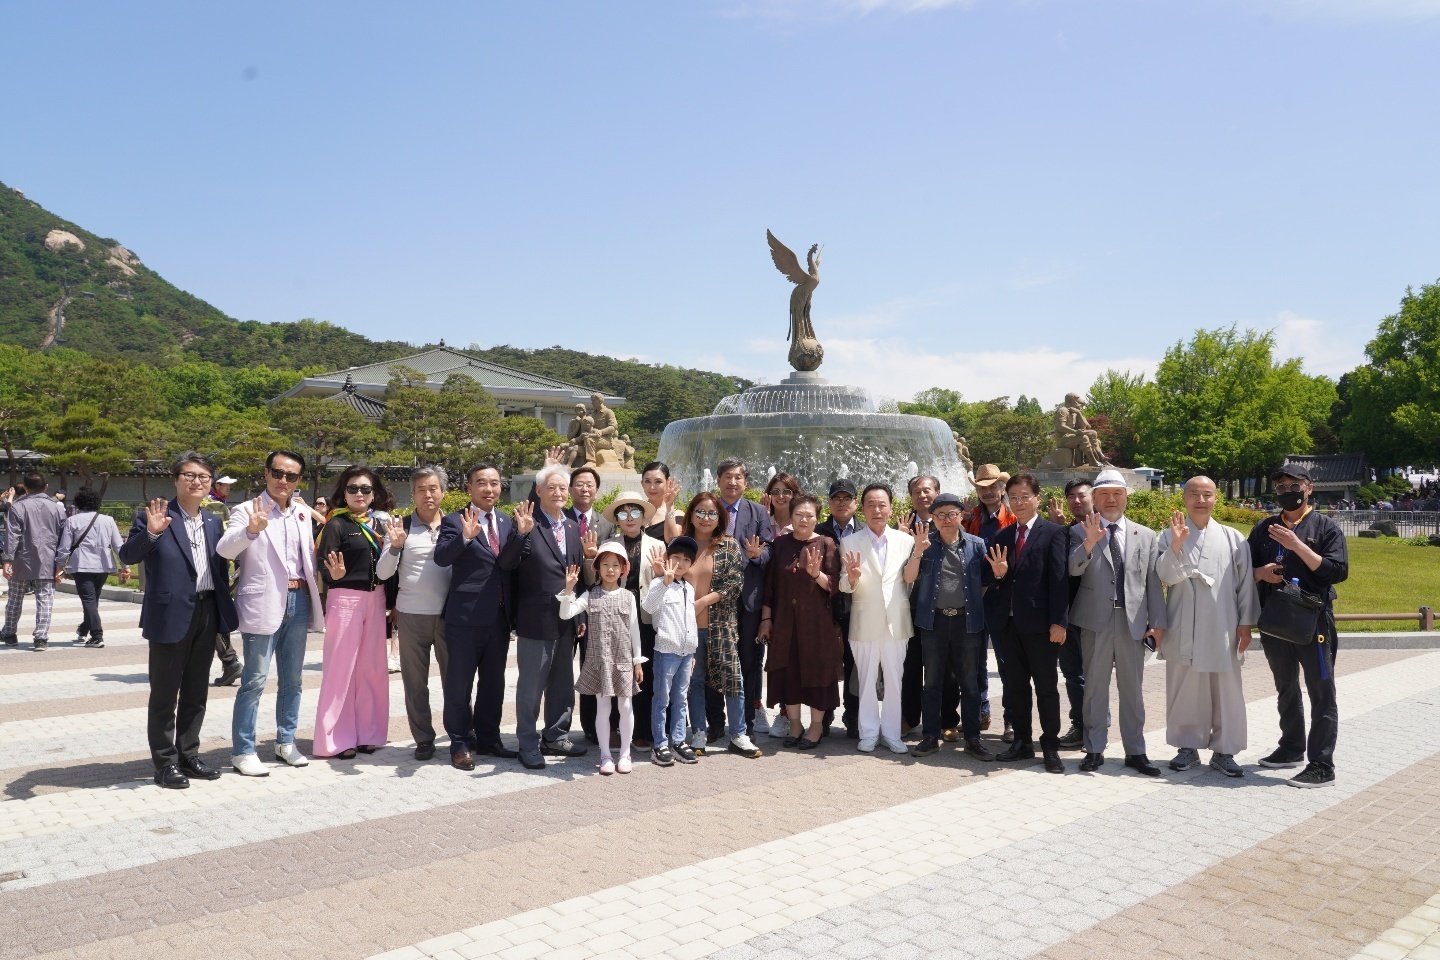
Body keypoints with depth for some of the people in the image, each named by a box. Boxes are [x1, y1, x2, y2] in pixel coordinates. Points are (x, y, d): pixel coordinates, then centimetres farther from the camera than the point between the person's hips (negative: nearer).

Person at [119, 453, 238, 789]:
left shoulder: (214, 522, 11)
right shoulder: (153, 517, -6)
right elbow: (127, 556, -14)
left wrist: (225, 607, 8)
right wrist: (150, 532, -31)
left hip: (208, 613, 6)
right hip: (171, 614, -6)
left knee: (196, 692, 14)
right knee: (164, 694, 5)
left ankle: (189, 755, 26)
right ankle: (165, 762, 16)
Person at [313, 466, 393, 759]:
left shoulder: (380, 522, 8)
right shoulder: (337, 524, -6)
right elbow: (324, 566, -13)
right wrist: (334, 574, -33)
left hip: (376, 598, 5)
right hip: (345, 599, -5)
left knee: (372, 666, 9)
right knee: (341, 668, 1)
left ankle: (368, 732, 19)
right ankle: (338, 738, 10)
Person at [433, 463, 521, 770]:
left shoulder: (507, 523, 10)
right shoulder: (454, 521, -5)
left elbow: (509, 562, -5)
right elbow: (441, 557, -20)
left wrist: (522, 534, -21)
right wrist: (465, 536, -37)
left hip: (499, 615, 5)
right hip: (466, 615, -5)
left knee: (493, 681, 15)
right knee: (459, 683, 4)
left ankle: (488, 738, 29)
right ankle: (460, 743, 17)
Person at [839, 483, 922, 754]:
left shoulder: (905, 540, 3)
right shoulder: (850, 543, -1)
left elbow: (909, 578, -4)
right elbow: (845, 587, -4)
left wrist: (917, 552, -19)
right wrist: (852, 577, -26)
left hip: (896, 622, 1)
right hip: (864, 623, -1)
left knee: (895, 680, 9)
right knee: (866, 680, 8)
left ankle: (891, 733, 21)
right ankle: (869, 732, 21)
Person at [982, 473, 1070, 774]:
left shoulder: (1054, 533, -4)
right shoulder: (1001, 537, 11)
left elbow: (1060, 579, -10)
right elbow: (990, 579, 11)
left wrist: (1058, 622, -16)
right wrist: (996, 574, -12)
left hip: (1039, 622, -5)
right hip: (1007, 622, 5)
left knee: (1046, 686, 5)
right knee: (1014, 686, 12)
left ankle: (1051, 746, 17)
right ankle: (1022, 743, 24)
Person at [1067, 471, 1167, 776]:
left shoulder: (1145, 535, 10)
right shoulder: (1082, 532, 2)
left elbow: (1153, 582, 8)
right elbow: (1074, 569, -12)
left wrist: (1158, 622, 3)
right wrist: (1090, 542, -29)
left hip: (1133, 621, 2)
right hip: (1095, 620, -2)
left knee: (1133, 689, 8)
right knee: (1095, 687, 6)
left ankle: (1135, 752, 18)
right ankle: (1094, 750, 15)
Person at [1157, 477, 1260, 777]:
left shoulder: (1233, 538, 6)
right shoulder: (1170, 536, 3)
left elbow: (1245, 583, 6)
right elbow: (1166, 576, -7)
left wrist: (1246, 623, 2)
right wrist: (1176, 545, -20)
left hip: (1222, 629, 1)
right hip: (1183, 629, 0)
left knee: (1227, 690, 5)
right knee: (1184, 688, 7)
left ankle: (1224, 750, 16)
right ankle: (1188, 747, 20)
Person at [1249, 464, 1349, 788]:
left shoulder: (1326, 527, -2)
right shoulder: (1263, 529, 10)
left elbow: (1338, 571, -13)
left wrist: (1298, 546, -20)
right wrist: (1261, 573, -8)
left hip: (1313, 619, -5)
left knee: (1321, 692, -1)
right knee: (1286, 689, 17)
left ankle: (1322, 765, 2)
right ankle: (1292, 748, 30)